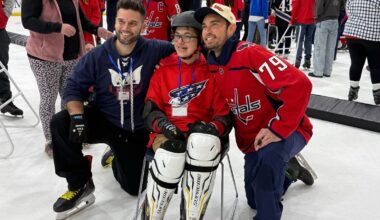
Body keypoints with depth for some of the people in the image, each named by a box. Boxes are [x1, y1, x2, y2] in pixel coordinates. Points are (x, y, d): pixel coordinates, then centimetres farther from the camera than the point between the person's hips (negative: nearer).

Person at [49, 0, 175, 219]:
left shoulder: (154, 50, -13)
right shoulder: (97, 55, -9)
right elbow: (75, 88, -8)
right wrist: (77, 116, -25)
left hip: (137, 130, 0)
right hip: (102, 120, 1)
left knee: (135, 187, 7)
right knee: (60, 123, -27)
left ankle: (118, 158, 43)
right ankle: (80, 185, -8)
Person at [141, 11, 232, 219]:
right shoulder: (163, 68, 13)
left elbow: (224, 114, 5)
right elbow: (150, 109, 9)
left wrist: (212, 128, -19)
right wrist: (163, 124, -14)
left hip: (202, 136, -1)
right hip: (167, 134, 1)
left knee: (204, 141, -38)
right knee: (171, 154, -35)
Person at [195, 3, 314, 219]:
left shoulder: (251, 54, -25)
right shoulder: (210, 66, -2)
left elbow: (300, 85, -33)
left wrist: (278, 129, -32)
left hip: (287, 131, -7)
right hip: (252, 139, 7)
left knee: (268, 155, -40)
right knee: (255, 200, 15)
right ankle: (288, 169, 40)